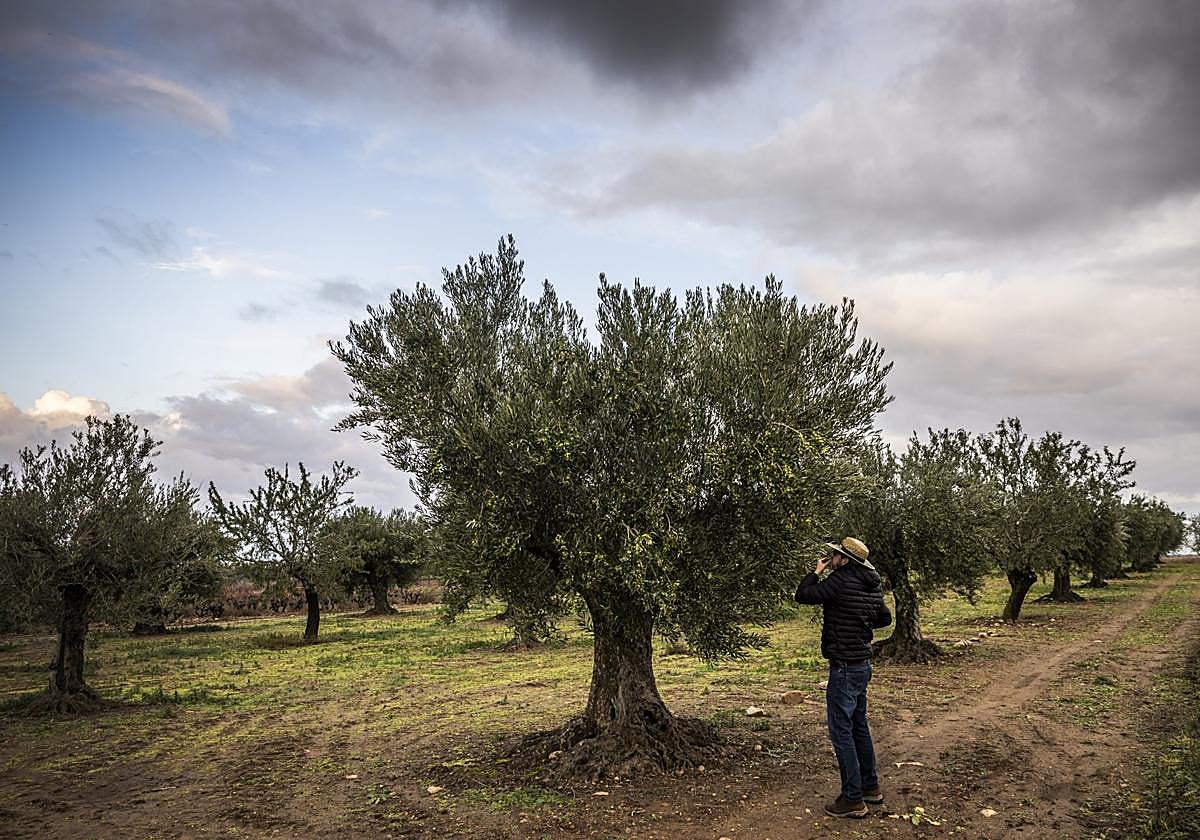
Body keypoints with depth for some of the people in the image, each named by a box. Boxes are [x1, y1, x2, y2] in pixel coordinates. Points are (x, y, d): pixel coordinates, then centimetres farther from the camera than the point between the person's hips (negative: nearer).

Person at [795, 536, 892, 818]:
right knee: (859, 726, 20)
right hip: (863, 665, 9)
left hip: (844, 668, -9)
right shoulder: (873, 585, 6)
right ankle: (870, 787, 31)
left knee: (841, 731, -2)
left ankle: (853, 799, 3)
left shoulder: (841, 580, -20)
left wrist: (816, 572, -2)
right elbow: (885, 618, 18)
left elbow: (803, 595, -15)